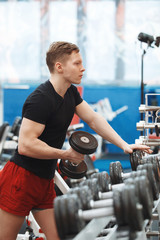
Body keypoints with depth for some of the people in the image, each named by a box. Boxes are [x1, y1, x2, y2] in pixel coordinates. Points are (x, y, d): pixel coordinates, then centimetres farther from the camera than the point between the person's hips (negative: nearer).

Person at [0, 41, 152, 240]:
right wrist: (66, 154, -17)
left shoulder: (70, 93, 9)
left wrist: (124, 145, 4)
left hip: (45, 181, 9)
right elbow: (25, 145, -25)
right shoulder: (41, 99, -21)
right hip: (21, 178, -9)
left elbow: (93, 119, 14)